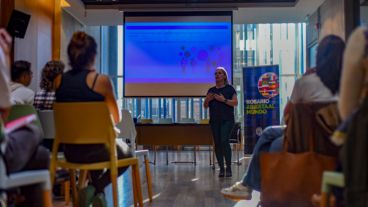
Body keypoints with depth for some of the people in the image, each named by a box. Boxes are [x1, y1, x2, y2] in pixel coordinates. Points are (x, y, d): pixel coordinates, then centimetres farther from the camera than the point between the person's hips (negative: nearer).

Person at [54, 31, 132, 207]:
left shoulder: (59, 80, 0)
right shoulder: (101, 80, -15)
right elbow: (115, 119, -9)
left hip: (70, 151, 5)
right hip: (95, 150, -5)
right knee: (126, 152, 27)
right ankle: (95, 189, 8)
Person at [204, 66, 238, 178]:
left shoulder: (229, 88, 5)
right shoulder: (211, 90, 16)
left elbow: (235, 102, -4)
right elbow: (205, 106, 17)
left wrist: (224, 100, -16)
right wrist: (208, 99, -4)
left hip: (227, 120, -4)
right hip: (214, 120, 4)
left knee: (224, 141, -17)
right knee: (217, 143, 2)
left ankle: (228, 168, -8)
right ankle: (221, 168, 9)